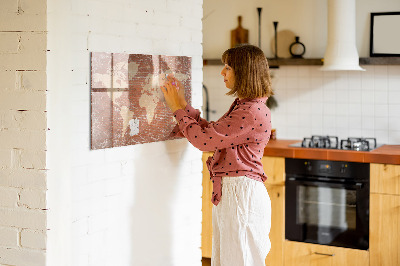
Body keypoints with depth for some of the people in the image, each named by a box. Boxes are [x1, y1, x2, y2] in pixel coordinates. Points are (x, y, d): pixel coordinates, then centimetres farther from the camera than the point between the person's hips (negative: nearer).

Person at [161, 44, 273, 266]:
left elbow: (204, 139, -19)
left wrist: (178, 109, -7)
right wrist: (183, 105, 14)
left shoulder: (253, 112, -20)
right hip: (228, 192, 10)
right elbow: (211, 132, 17)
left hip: (241, 193, -10)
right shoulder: (242, 106, 14)